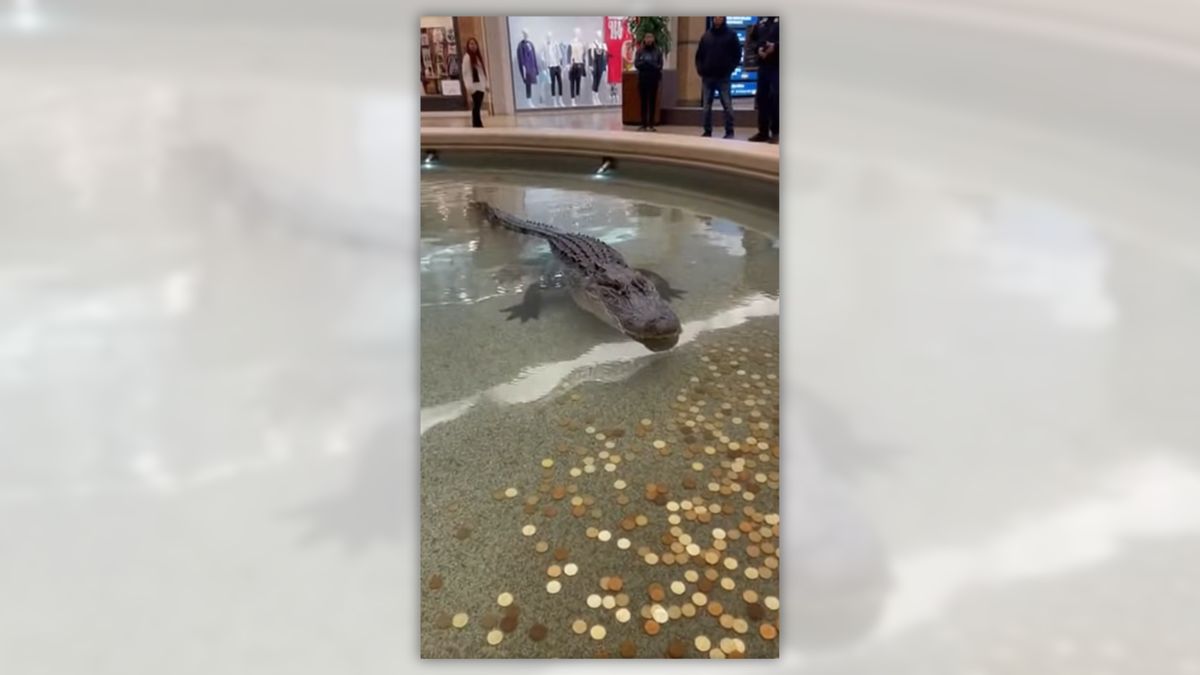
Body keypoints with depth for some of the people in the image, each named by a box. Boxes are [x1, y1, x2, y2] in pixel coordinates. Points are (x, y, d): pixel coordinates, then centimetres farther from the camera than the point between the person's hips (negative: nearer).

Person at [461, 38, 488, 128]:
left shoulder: (479, 56, 16)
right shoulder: (467, 57, -7)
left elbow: (484, 70, 19)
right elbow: (465, 72, -11)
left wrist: (486, 84, 15)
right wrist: (468, 87, -18)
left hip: (480, 85, 7)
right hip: (474, 85, -7)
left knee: (478, 106, 8)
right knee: (476, 106, -11)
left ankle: (477, 125, 13)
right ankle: (477, 124, -10)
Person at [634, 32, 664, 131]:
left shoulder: (657, 51, 3)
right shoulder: (640, 51, 4)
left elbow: (660, 65, -2)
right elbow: (636, 64, -2)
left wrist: (652, 65, -17)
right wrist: (645, 63, -17)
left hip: (654, 78, 0)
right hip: (642, 78, 0)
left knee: (652, 101, 2)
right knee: (643, 101, 2)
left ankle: (651, 124, 6)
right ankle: (643, 124, 5)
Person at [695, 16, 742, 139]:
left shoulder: (731, 35, 3)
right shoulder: (706, 36, 11)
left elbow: (737, 54, 2)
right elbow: (699, 55, 15)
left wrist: (730, 69, -7)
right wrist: (700, 69, 2)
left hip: (723, 77, -3)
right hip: (707, 77, 3)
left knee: (727, 105, -6)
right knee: (706, 106, 5)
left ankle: (729, 132, -4)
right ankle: (707, 131, 11)